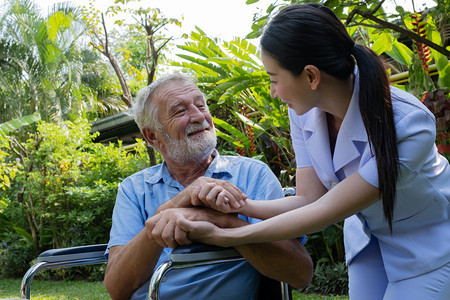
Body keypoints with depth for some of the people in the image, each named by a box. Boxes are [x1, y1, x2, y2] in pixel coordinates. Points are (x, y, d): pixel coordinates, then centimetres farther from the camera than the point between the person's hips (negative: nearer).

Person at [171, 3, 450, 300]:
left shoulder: (409, 125, -35)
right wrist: (239, 204, -30)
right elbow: (310, 199, -14)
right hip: (366, 236, 5)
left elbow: (324, 213, -32)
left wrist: (223, 237, -32)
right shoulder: (304, 111, -16)